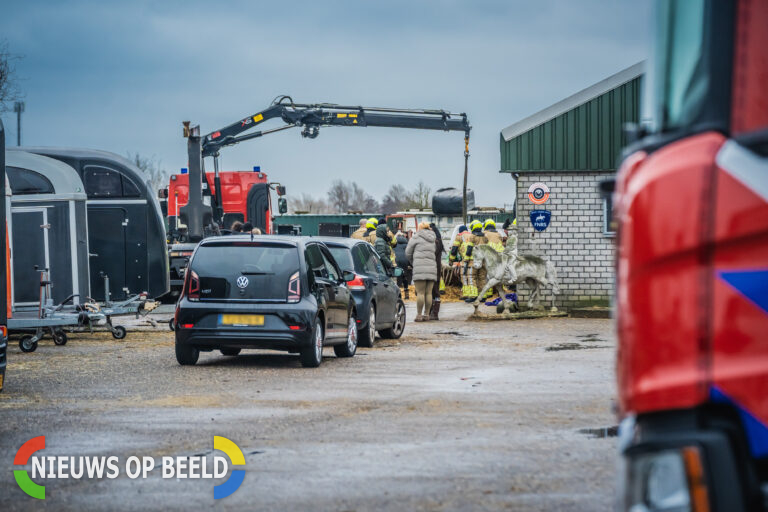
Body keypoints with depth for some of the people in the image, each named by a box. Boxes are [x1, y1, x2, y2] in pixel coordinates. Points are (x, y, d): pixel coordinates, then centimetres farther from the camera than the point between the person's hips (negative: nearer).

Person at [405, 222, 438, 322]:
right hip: (432, 267, 5)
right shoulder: (432, 239, 19)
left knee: (420, 293, -7)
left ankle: (419, 315, -9)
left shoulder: (417, 237, 5)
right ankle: (426, 314, 4)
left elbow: (408, 253, 10)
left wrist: (413, 263, 26)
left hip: (420, 268, -5)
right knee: (428, 293, 4)